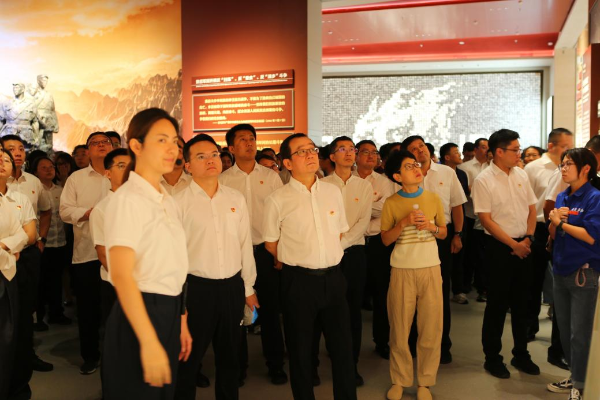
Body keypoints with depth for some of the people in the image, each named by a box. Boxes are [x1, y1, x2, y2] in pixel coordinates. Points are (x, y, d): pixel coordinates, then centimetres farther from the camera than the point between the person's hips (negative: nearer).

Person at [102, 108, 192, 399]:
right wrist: (149, 342, -27)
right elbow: (121, 275, -23)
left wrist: (181, 321, 11)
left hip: (169, 314, 8)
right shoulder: (128, 199, -15)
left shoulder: (167, 202, 10)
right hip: (140, 314, -8)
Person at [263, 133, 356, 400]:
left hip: (333, 276, 3)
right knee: (300, 350, 11)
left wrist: (327, 259, 11)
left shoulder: (332, 191, 4)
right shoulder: (278, 200, -8)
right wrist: (296, 261, 9)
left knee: (343, 345, 12)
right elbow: (271, 243, 2)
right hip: (298, 280, -3)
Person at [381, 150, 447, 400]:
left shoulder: (434, 199, 4)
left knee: (431, 327, 5)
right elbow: (385, 240, -2)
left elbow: (444, 233, 10)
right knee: (399, 328, 6)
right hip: (402, 271, -1)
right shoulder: (391, 203, -2)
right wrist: (404, 222, -17)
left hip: (430, 269, 2)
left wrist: (431, 226, -11)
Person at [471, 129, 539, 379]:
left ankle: (521, 354, 29)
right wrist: (513, 244, -13)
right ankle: (492, 357, 18)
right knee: (497, 303, 3)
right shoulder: (483, 180, -10)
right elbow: (486, 219, -13)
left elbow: (532, 209, 10)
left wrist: (528, 239, -4)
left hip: (523, 246, 5)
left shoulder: (521, 175, 7)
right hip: (499, 247, -5)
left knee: (521, 301, 14)